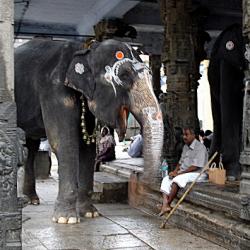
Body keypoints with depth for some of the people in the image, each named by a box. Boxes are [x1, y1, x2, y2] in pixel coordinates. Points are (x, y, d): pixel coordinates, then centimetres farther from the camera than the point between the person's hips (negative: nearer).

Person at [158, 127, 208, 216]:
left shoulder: (200, 147, -14)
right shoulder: (185, 147, 16)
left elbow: (195, 167, -21)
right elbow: (181, 161, 21)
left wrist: (179, 173, -20)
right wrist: (175, 171, 0)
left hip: (197, 174, -9)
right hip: (183, 173, 9)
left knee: (177, 180, -32)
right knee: (166, 179, -10)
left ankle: (167, 204, -19)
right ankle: (165, 205, -26)